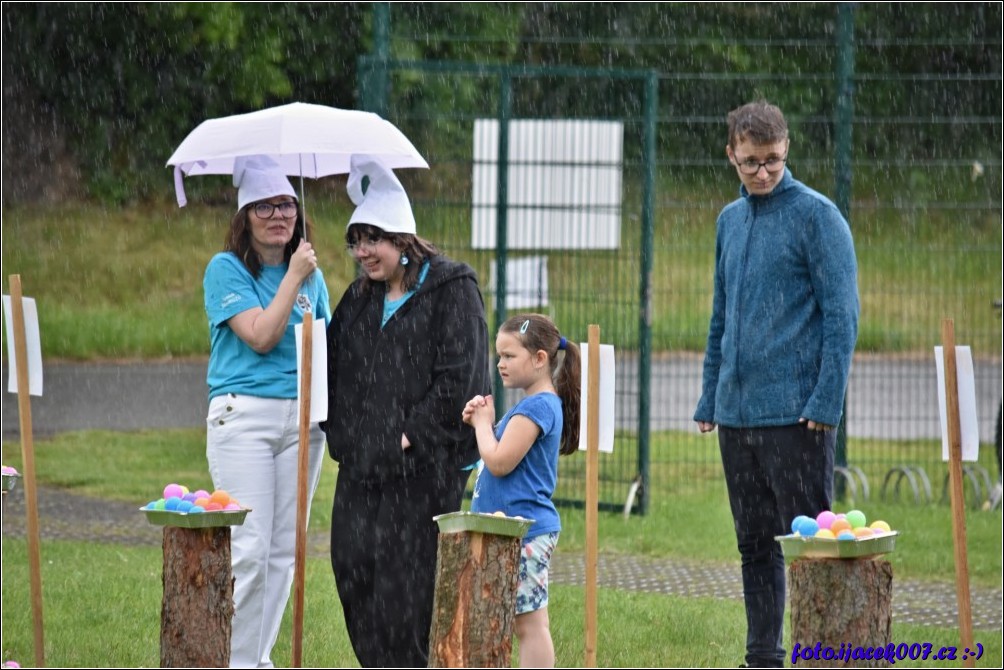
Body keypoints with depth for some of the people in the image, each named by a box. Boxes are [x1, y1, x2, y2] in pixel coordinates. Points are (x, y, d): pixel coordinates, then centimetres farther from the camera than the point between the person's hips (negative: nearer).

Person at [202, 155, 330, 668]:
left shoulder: (310, 275, 14)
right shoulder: (226, 269, -1)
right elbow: (260, 336, -12)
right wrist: (293, 278, -11)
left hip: (302, 418, 5)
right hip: (244, 415, -5)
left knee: (284, 549, 5)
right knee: (248, 549, -11)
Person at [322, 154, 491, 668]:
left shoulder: (451, 290, -6)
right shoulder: (359, 298, 16)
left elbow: (458, 376, -13)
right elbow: (333, 366, 20)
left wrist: (413, 434, -14)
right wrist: (339, 432, 7)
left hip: (425, 465, -7)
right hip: (362, 462, 7)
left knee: (410, 576, -7)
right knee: (353, 564, 3)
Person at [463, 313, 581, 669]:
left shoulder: (537, 406, -15)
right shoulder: (537, 404, 16)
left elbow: (500, 462, -21)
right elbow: (502, 456, 22)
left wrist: (484, 424, -5)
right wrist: (481, 422, 7)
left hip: (524, 532, -10)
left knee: (529, 623, -8)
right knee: (526, 622, 12)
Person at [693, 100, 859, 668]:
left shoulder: (816, 215, -6)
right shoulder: (731, 220, 15)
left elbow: (841, 315, -10)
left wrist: (826, 402, -16)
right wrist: (710, 397, 16)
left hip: (796, 412, -7)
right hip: (737, 411, 7)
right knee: (755, 542, 11)